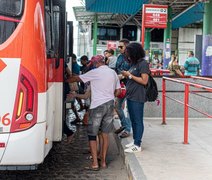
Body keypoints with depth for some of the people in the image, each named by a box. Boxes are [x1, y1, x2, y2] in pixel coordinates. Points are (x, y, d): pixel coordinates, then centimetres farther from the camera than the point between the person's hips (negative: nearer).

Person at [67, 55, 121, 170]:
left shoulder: (95, 72, -7)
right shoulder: (113, 73, 12)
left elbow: (77, 78, 0)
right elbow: (118, 91, 15)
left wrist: (65, 80, 16)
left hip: (97, 106, -6)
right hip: (110, 105, 6)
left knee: (92, 135, 1)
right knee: (105, 134, 12)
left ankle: (95, 164, -3)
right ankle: (103, 161, 16)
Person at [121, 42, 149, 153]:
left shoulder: (143, 63, -12)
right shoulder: (134, 63, 15)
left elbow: (144, 81, -18)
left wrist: (130, 75, -14)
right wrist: (126, 75, 2)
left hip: (137, 98, -9)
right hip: (130, 96, 9)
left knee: (138, 121, -3)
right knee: (133, 120, 16)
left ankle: (137, 145, 2)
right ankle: (135, 140, 27)